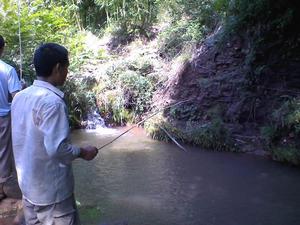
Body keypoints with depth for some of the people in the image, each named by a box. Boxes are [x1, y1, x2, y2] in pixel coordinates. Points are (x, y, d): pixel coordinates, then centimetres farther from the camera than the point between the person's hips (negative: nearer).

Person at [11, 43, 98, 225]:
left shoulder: (20, 96, 2)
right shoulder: (52, 101, -24)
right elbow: (56, 149, -28)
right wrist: (83, 152, -12)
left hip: (28, 185, 8)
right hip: (51, 190, -8)